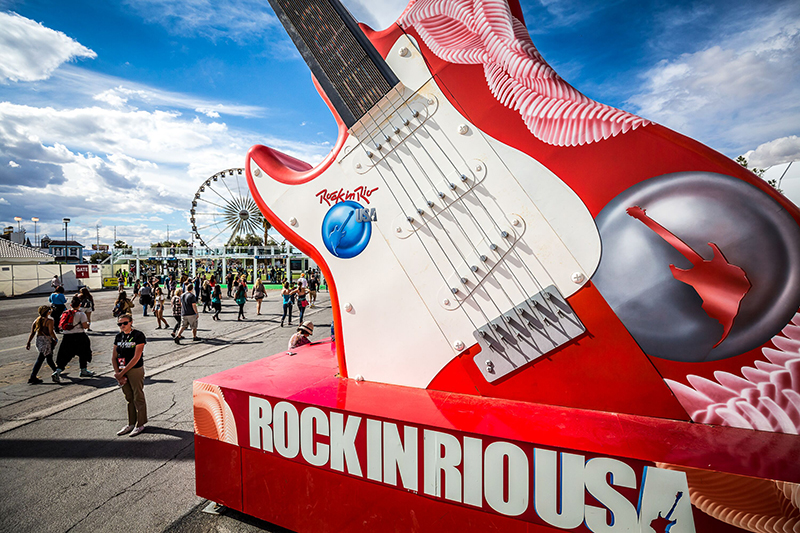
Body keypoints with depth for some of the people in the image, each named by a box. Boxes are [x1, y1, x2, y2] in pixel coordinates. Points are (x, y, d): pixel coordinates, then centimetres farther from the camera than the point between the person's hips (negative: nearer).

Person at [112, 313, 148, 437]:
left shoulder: (138, 335, -11)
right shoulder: (118, 337, 8)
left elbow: (136, 357, -16)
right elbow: (113, 357, 8)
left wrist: (122, 372, -15)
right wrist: (117, 373, -4)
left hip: (135, 370, -6)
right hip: (122, 372, 6)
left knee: (138, 398, 3)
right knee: (128, 398, 15)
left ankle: (140, 424, 14)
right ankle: (131, 424, 27)